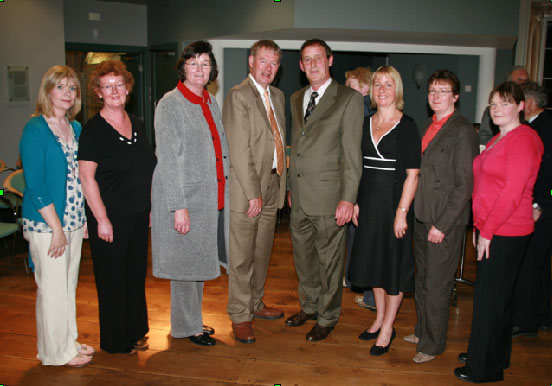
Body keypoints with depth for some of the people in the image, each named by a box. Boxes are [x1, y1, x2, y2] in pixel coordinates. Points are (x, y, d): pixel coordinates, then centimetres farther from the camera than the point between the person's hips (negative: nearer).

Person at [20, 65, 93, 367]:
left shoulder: (75, 128, 10)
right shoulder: (35, 129, -11)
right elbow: (35, 185, -16)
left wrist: (84, 218, 9)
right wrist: (56, 228, -16)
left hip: (74, 221, 7)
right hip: (46, 223, -7)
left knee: (69, 284, 16)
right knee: (52, 287, 3)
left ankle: (69, 342, 31)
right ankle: (56, 353, 18)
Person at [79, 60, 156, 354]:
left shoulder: (138, 125, 9)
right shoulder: (93, 129, -11)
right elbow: (87, 178, -14)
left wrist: (151, 207, 12)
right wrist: (102, 219, -17)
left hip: (139, 215, 6)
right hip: (110, 217, -6)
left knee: (136, 274, 16)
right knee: (112, 279, 6)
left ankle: (135, 332, 33)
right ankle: (115, 341, 23)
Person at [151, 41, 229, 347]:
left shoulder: (210, 102, 12)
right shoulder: (171, 103, -11)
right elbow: (168, 159, -16)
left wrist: (223, 193, 13)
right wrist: (179, 206, -20)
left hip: (210, 198, 7)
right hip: (184, 198, -7)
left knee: (200, 260, 16)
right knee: (185, 261, 4)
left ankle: (192, 320, 33)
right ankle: (186, 327, 21)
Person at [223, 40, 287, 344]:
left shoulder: (278, 96, 15)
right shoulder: (238, 95, -10)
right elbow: (239, 150, -16)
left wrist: (283, 182, 7)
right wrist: (253, 193, -17)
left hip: (272, 185, 7)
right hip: (246, 188, -7)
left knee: (262, 253, 17)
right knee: (242, 256, 2)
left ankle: (255, 304, 32)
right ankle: (240, 316, 15)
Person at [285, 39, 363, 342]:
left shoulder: (349, 99, -7)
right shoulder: (296, 99, 13)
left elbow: (352, 153, -11)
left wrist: (348, 198, -15)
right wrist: (290, 187, 14)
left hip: (328, 196, -6)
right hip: (299, 197, 6)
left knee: (329, 259, 6)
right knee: (303, 256, 17)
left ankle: (327, 317, 25)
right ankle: (309, 306, 38)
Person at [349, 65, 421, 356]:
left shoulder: (407, 126, -9)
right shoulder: (366, 124, 8)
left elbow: (412, 174, -12)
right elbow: (359, 167, 11)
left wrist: (402, 212, -17)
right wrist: (355, 202, 6)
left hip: (394, 203, -6)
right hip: (369, 204, 6)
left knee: (394, 264, 4)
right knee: (373, 260, 15)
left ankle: (387, 329, 16)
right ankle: (380, 318, 31)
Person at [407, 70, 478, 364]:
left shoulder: (462, 131, -14)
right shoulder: (429, 125, 11)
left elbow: (464, 185, -16)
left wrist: (442, 225, -17)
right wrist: (412, 209, 10)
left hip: (446, 220, -8)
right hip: (422, 215, 8)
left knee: (437, 284, 3)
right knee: (422, 278, 19)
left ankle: (433, 343, 20)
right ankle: (422, 330, 36)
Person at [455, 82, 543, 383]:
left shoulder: (523, 139, -14)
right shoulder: (498, 140, 16)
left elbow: (512, 192, -20)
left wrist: (487, 231, -17)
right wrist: (480, 227, 12)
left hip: (506, 234, -9)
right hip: (490, 230, 9)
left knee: (490, 298, 0)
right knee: (498, 295, 18)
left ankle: (485, 369, 15)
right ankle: (497, 356, 33)